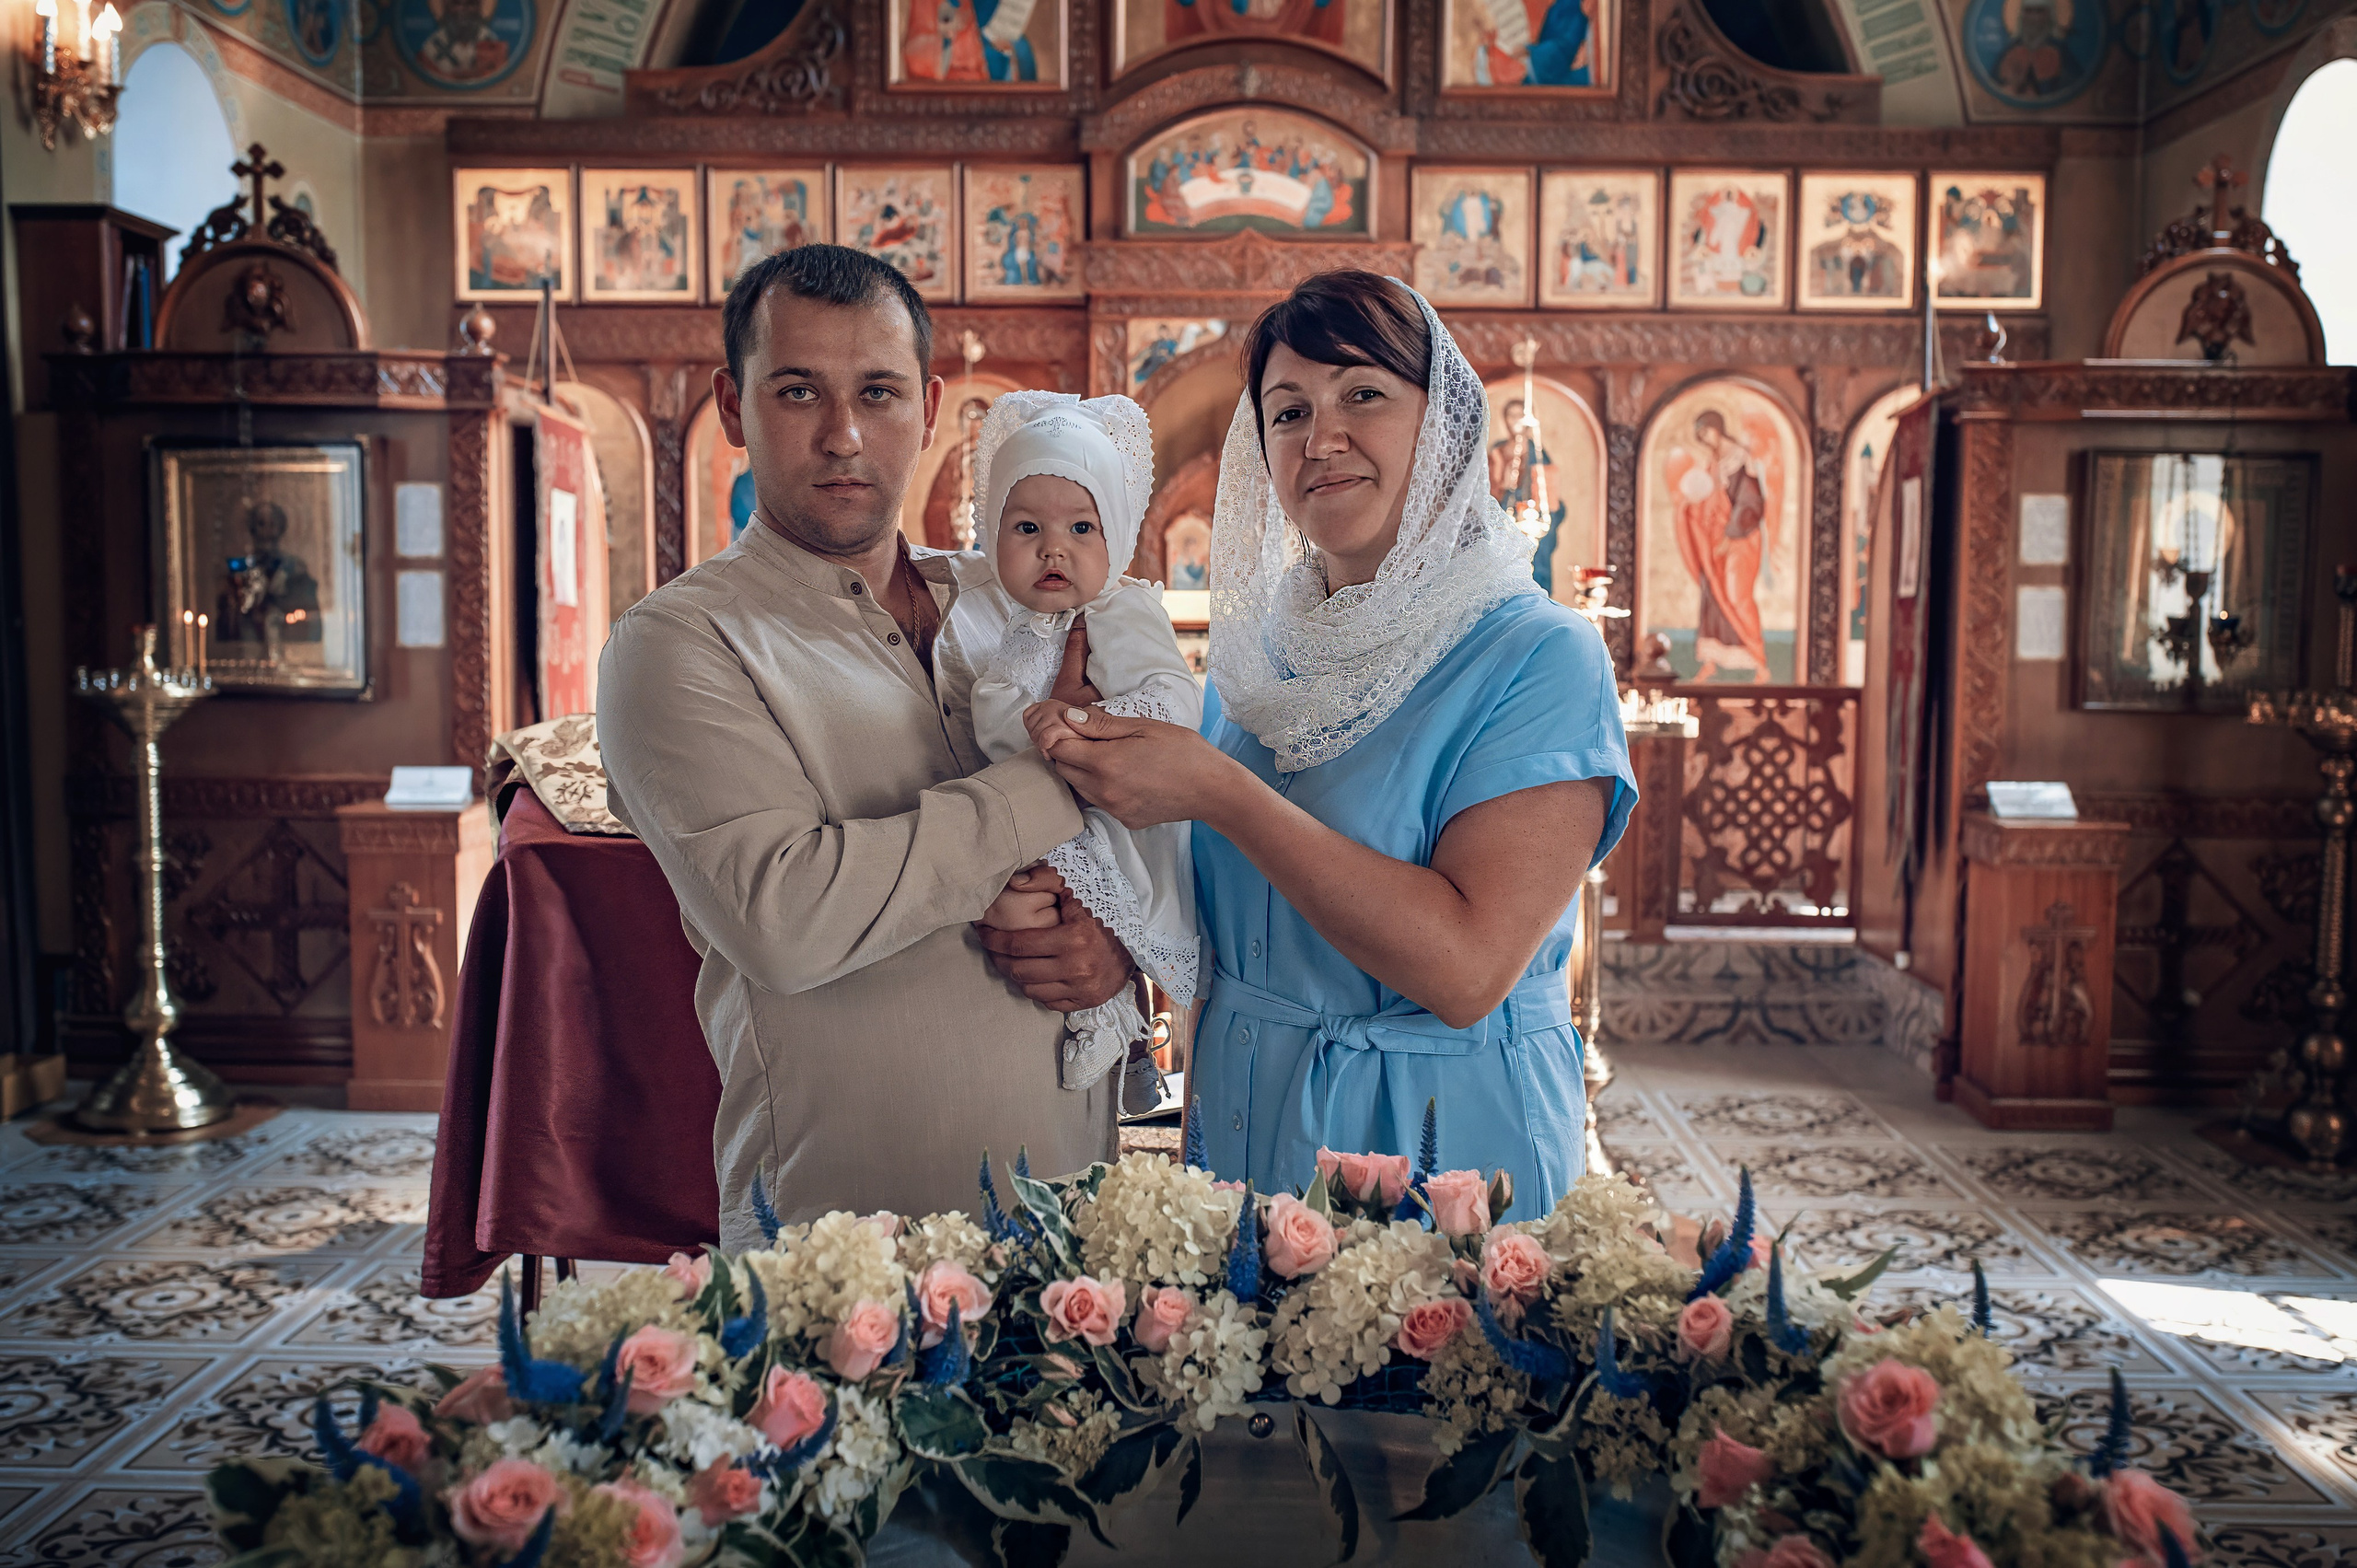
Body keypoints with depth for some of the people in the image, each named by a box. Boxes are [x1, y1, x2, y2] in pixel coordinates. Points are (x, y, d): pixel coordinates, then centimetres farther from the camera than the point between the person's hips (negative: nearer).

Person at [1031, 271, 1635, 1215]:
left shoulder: (1540, 657, -16)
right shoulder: (1252, 649, 1)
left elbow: (1466, 968, -26)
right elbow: (1209, 915, 9)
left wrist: (1216, 791, -27)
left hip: (1439, 1137, -5)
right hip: (1236, 1128, 5)